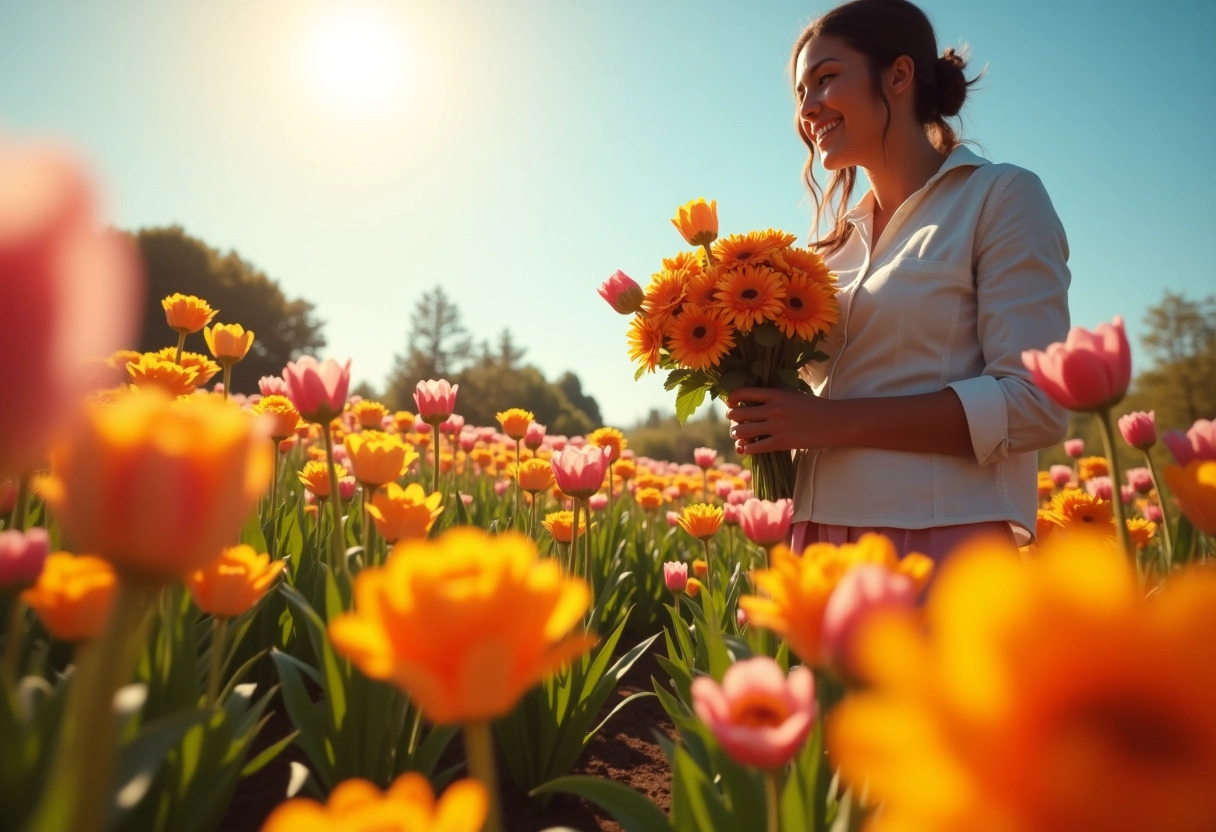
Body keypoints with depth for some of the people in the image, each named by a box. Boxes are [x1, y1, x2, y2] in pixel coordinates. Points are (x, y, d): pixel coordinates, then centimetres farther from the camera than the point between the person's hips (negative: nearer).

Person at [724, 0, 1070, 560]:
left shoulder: (1001, 196, -2)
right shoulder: (839, 241, 13)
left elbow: (1033, 405, -12)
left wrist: (831, 421, -17)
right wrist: (765, 416, -3)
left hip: (946, 536, -5)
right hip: (822, 532, 5)